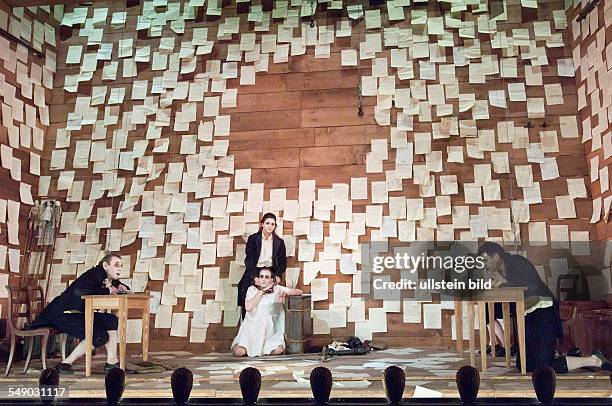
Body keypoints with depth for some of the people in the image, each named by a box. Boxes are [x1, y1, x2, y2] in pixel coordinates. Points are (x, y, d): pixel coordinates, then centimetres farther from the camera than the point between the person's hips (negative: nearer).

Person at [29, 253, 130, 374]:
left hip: (80, 314, 9)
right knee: (99, 336, -22)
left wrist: (122, 289, -1)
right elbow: (79, 291, -38)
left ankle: (112, 362, -2)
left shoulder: (111, 279, 8)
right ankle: (65, 364, -13)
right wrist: (107, 291, -25)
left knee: (112, 321, -3)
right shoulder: (95, 274, -18)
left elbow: (125, 289, 25)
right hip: (63, 314, -9)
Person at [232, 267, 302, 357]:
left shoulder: (277, 289, 5)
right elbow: (248, 307, -13)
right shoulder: (252, 289, 3)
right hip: (252, 326, -1)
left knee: (279, 350, -26)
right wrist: (262, 291, -11)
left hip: (269, 327, 1)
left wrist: (285, 293, -17)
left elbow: (299, 291, 2)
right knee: (239, 352, -22)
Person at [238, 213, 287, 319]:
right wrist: (255, 277, -20)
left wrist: (278, 275, -12)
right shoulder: (252, 239, -1)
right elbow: (249, 260, -7)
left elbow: (283, 262, 7)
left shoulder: (279, 242, 5)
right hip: (254, 273, -1)